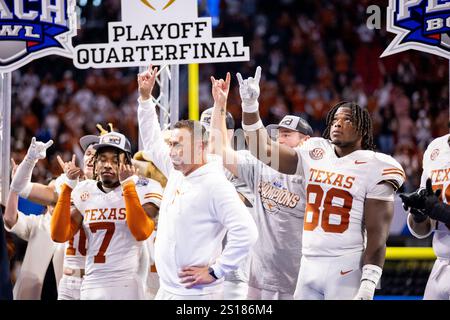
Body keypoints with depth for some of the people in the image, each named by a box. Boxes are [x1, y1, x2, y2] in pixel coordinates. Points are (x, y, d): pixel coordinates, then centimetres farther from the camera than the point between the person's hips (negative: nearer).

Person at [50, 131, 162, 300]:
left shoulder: (142, 189, 0)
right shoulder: (85, 192, 11)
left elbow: (141, 233, -17)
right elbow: (59, 235, 2)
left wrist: (127, 185, -17)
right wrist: (68, 186, -2)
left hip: (127, 286, -4)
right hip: (91, 286, 4)